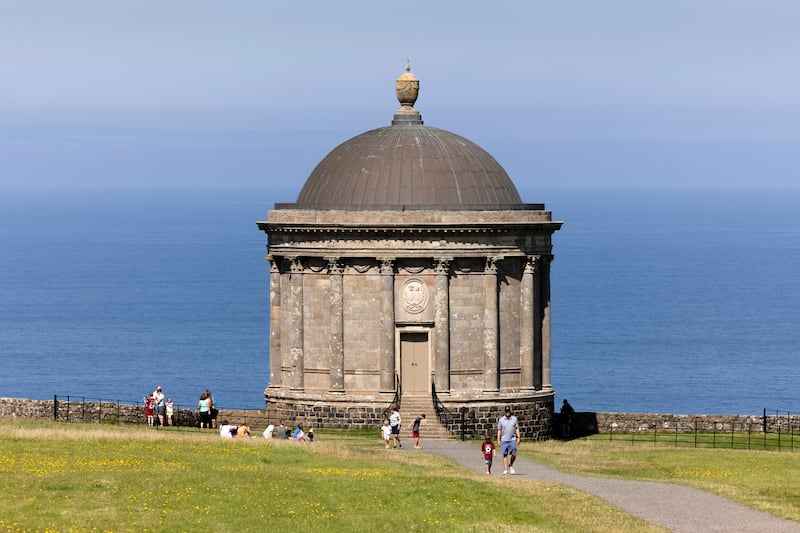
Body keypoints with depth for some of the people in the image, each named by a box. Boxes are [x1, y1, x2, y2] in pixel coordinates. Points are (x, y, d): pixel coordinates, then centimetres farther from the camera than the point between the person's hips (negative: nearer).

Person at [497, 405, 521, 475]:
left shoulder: (514, 419, 6)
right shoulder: (501, 420, 4)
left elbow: (517, 429, 9)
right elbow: (499, 430, 6)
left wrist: (518, 438, 2)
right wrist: (498, 440, 0)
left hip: (512, 440, 0)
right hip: (504, 440, 0)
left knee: (514, 454, -7)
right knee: (505, 455, -1)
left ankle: (511, 465, 19)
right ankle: (505, 470, 0)